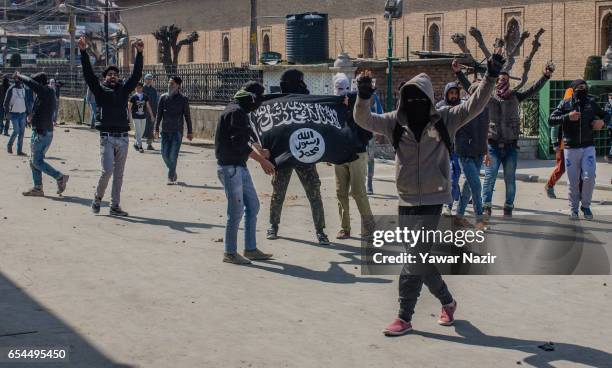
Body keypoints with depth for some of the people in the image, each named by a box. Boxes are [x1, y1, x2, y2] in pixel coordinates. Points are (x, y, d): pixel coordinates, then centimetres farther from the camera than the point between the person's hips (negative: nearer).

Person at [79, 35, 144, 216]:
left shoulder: (124, 90, 13)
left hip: (123, 138, 4)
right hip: (107, 138, -4)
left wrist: (139, 53, -5)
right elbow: (88, 73, -5)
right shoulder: (100, 90, 5)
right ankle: (97, 199, 10)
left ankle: (115, 206, 13)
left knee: (119, 174, 7)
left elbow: (136, 74, 5)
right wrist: (83, 52, -14)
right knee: (107, 171, -13)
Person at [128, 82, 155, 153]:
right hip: (136, 117, -4)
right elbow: (129, 107, -2)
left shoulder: (145, 97, 5)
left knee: (141, 132, 11)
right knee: (138, 132, -8)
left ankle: (136, 144, 29)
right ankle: (140, 146, -7)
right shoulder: (133, 97, -5)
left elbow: (148, 106, 10)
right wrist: (130, 117, -7)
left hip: (143, 117, 4)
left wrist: (152, 115, 8)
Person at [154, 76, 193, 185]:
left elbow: (187, 116, 2)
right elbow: (159, 114, 9)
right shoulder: (163, 97, 6)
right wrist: (156, 129, 4)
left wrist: (190, 132, 1)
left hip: (177, 131, -3)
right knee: (165, 153, 3)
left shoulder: (183, 99, -1)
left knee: (173, 154, -7)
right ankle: (173, 172, 24)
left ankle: (171, 177, 1)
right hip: (165, 130, 3)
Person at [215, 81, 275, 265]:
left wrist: (259, 152, 8)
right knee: (236, 211, -4)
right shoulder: (236, 112, -17)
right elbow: (239, 144, -23)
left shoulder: (240, 112, 15)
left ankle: (250, 249, 21)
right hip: (230, 168, -10)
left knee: (253, 205, 14)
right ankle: (230, 253, 7)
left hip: (240, 167, 10)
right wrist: (262, 159, -18)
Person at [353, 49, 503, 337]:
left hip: (432, 201, -4)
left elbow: (474, 106, -7)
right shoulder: (395, 122, 4)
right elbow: (364, 120, -4)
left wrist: (490, 78, -19)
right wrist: (364, 97, -22)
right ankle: (447, 302, 35)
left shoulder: (444, 119, -1)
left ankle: (404, 318, 2)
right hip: (406, 202, 4)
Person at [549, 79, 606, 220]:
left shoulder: (591, 103, 7)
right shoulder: (565, 104, 0)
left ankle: (585, 205, 12)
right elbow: (551, 120, -5)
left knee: (589, 177, -9)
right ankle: (574, 208, 18)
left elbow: (605, 115, 22)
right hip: (570, 149, -1)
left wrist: (602, 121, 0)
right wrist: (567, 117, -18)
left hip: (588, 147, 1)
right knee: (573, 181, 3)